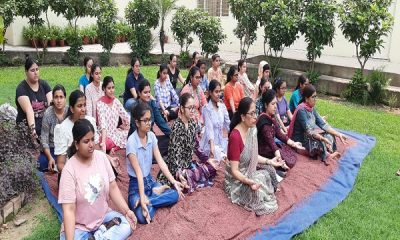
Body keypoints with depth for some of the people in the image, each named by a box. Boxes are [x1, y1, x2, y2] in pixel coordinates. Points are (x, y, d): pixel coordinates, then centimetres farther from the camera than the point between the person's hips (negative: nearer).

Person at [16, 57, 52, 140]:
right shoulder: (21, 88, -8)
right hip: (27, 131, -3)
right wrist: (32, 130, -35)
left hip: (45, 128, 4)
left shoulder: (44, 84, 5)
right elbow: (28, 110, -23)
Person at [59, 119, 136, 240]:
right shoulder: (69, 170, -19)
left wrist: (127, 211, -11)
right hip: (78, 225, -4)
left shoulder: (101, 157, -6)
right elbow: (69, 210, -21)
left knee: (127, 225, -19)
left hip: (103, 216, 4)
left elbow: (113, 188, 0)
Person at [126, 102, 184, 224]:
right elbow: (138, 171, -25)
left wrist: (173, 181, -12)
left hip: (150, 180, 6)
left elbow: (160, 161, -4)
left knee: (175, 195, -16)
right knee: (143, 216, -30)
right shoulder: (132, 142, -21)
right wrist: (142, 196, -33)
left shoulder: (151, 136, -3)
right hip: (136, 184, -6)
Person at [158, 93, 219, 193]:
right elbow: (175, 153, -25)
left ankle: (188, 182, -1)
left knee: (211, 168, -3)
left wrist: (207, 159, 9)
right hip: (177, 166, -8)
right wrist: (179, 173, -37)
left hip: (188, 162, 8)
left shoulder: (192, 123, 2)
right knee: (189, 180, -31)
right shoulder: (177, 126, -21)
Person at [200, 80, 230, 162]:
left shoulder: (222, 106, 7)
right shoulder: (206, 108, -9)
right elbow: (209, 127, -20)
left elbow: (228, 124, 9)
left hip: (222, 141, 5)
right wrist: (212, 145, -31)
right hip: (210, 142, -5)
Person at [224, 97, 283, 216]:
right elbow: (234, 171, -25)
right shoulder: (235, 137, -29)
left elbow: (253, 156, 7)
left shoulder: (252, 129, -5)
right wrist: (249, 182, -38)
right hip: (237, 178, -7)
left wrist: (269, 161, -4)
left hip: (249, 170, 8)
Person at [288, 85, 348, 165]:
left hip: (308, 135, 9)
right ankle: (326, 156, -4)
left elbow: (323, 124, 1)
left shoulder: (311, 108, 3)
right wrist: (324, 139, -34)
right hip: (300, 139, -9)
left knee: (330, 136, -2)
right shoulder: (301, 110, -22)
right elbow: (309, 131, -27)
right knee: (318, 143, -29)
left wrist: (339, 134, -7)